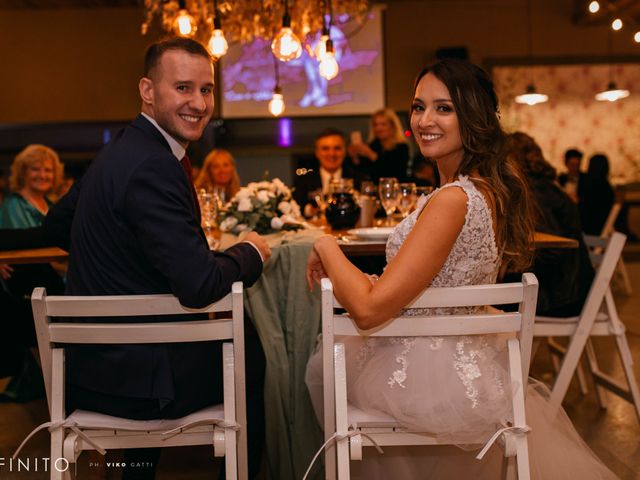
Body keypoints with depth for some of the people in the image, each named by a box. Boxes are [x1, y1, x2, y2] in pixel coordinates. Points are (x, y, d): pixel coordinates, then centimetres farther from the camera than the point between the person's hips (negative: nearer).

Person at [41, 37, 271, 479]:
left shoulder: (123, 149, 7)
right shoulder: (152, 167, -23)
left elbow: (57, 222, 20)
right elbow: (199, 285, -27)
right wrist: (250, 253, -8)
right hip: (134, 375, -8)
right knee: (258, 358, 12)